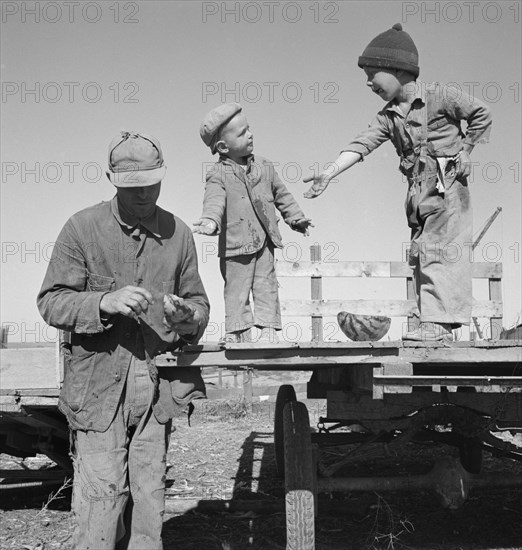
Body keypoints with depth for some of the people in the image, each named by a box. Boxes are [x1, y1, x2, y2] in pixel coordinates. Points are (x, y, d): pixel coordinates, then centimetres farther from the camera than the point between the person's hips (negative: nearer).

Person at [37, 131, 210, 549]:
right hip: (99, 384, -3)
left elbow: (199, 303, 11)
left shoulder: (178, 233, 8)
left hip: (158, 384, 3)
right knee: (102, 492, -2)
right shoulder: (82, 228, -3)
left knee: (149, 492, 10)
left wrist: (186, 316, -13)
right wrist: (104, 302, -23)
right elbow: (51, 302, -6)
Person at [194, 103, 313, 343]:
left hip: (264, 241, 4)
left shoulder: (264, 166, 9)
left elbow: (280, 193, 21)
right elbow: (214, 200, -25)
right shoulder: (219, 174, -8)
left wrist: (296, 217, 23)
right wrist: (210, 220, -44)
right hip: (236, 243, -4)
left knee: (265, 284, 6)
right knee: (237, 287, 2)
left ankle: (268, 328, 13)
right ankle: (236, 330, 12)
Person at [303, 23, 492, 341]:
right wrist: (329, 174, -12)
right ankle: (439, 327, 9)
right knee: (421, 254, 4)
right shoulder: (388, 116, 10)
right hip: (419, 190, 7)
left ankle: (438, 321, -13)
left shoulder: (439, 96, -5)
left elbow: (482, 115, 4)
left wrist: (464, 149, 0)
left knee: (438, 250, -13)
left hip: (447, 183, -6)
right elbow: (362, 144, -1)